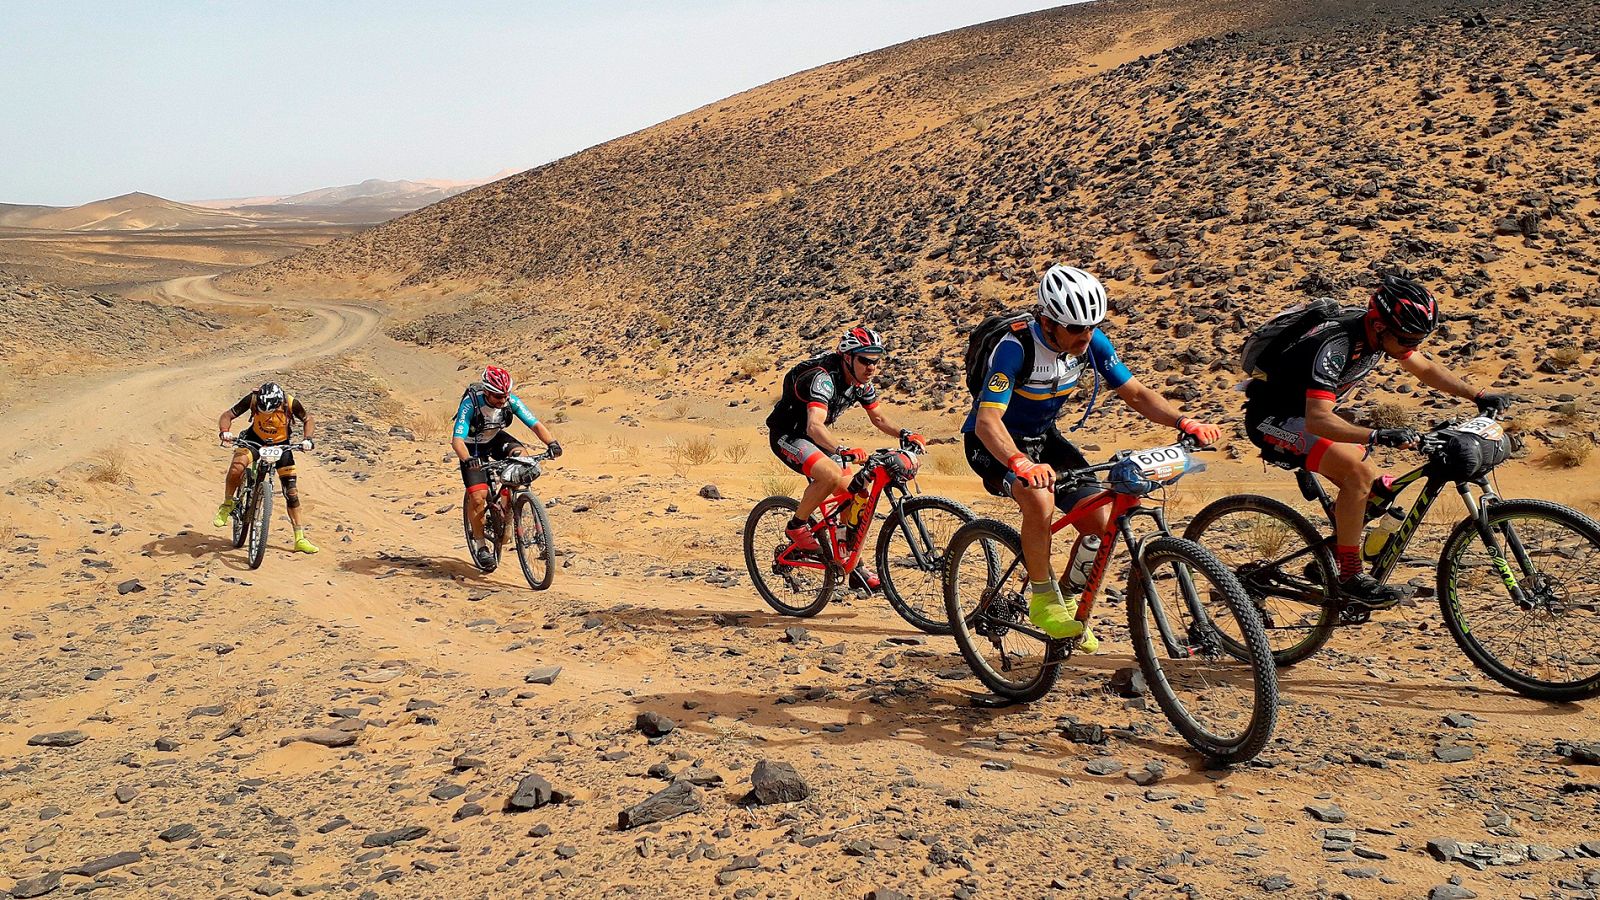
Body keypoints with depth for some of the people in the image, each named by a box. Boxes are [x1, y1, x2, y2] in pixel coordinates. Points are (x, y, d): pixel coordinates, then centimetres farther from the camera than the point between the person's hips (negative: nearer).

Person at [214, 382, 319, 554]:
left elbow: (308, 419, -6)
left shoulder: (290, 403, -25)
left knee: (292, 492, -2)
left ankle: (300, 539, 7)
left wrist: (306, 439, -24)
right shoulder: (253, 398, -25)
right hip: (254, 440, 0)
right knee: (237, 467, -33)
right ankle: (227, 505, -8)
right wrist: (224, 432, -37)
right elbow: (227, 415, -17)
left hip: (281, 444, 0)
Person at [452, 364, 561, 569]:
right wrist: (467, 460, -58)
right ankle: (479, 544, 5)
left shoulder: (511, 401, -23)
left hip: (496, 439, 3)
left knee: (520, 453, -29)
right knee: (478, 497, -16)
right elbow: (457, 439, -39)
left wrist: (551, 442, -43)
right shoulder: (470, 403, -33)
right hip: (473, 448, -3)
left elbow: (536, 424, -25)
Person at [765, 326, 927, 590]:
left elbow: (878, 418, 10)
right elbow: (815, 426, -44)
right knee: (830, 474, -33)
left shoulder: (862, 383, -5)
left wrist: (904, 434, -9)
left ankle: (853, 565, 10)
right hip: (787, 435, -8)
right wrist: (844, 450, -61)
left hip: (816, 438, 8)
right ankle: (797, 526, -11)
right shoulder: (823, 378, -31)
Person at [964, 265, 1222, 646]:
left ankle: (1068, 598, 18)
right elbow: (987, 421, -38)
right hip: (996, 443, -6)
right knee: (1039, 498, -35)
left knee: (1101, 520, -7)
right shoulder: (1015, 348, -30)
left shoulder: (1092, 342, -13)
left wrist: (1183, 422, -24)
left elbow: (1135, 393, -6)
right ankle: (1043, 599, -15)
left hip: (1044, 437, 6)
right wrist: (1022, 464, -57)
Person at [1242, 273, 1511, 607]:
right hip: (1273, 419, -9)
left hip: (1308, 411, 9)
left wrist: (1479, 396, 1)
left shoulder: (1379, 330, -7)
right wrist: (1379, 436, -52)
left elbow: (1426, 369, 10)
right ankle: (1350, 578, -16)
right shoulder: (1334, 345, -33)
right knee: (1358, 473, -26)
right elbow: (1318, 421, -42)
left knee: (1374, 489, 1)